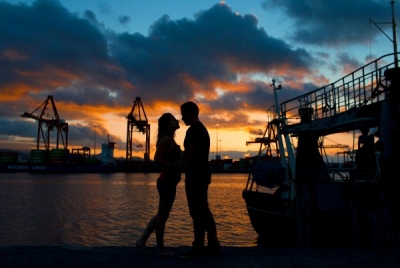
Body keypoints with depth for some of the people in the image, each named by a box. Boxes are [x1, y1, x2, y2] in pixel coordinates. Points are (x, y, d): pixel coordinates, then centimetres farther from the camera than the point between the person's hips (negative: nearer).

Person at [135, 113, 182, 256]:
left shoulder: (170, 140, 15)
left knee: (161, 214, 15)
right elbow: (157, 159, -21)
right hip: (167, 181, -10)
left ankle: (142, 240, 21)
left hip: (169, 181, 10)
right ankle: (160, 248, 12)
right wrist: (174, 165, -24)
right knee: (163, 215, 1)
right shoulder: (165, 139, -13)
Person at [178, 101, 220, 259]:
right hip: (203, 174, 10)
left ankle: (198, 248, -1)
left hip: (195, 176, -10)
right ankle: (213, 244, 19)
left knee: (197, 213, -6)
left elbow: (190, 155, -19)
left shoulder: (193, 130, -14)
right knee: (204, 211, 14)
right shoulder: (202, 129, 17)